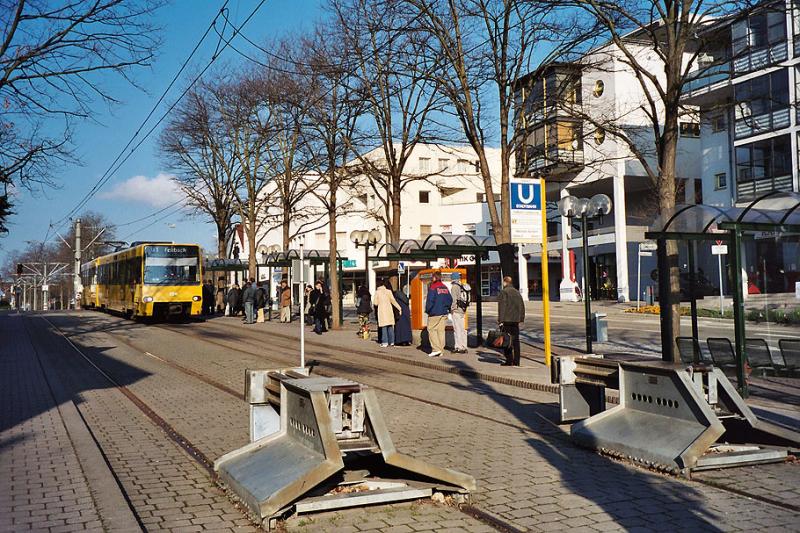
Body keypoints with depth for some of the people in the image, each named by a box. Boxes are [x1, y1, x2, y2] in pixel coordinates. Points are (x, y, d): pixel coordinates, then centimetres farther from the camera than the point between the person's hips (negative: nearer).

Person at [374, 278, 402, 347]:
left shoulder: (377, 292, 0)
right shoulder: (388, 291, -1)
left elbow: (376, 303, 2)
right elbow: (393, 301, -1)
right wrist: (399, 308, 4)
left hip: (381, 310, -1)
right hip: (389, 310, 1)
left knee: (384, 327, 2)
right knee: (390, 326, 8)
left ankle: (385, 342, -2)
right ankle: (391, 342, 8)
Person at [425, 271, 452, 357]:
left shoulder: (432, 287, -10)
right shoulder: (445, 287, 11)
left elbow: (430, 301, -15)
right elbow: (450, 299, 13)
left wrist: (427, 310, -3)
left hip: (434, 314, -7)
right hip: (444, 313, 7)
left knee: (432, 330, -1)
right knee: (441, 330, 8)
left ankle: (436, 349, -11)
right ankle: (440, 350, 9)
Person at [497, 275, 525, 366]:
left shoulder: (503, 292, -9)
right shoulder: (517, 292, 12)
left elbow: (502, 307, -14)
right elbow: (522, 306, 14)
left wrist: (500, 320, -12)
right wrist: (521, 319, 18)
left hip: (506, 321, -6)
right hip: (515, 320, 6)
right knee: (515, 340, 8)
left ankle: (509, 361, -2)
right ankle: (516, 361, 9)